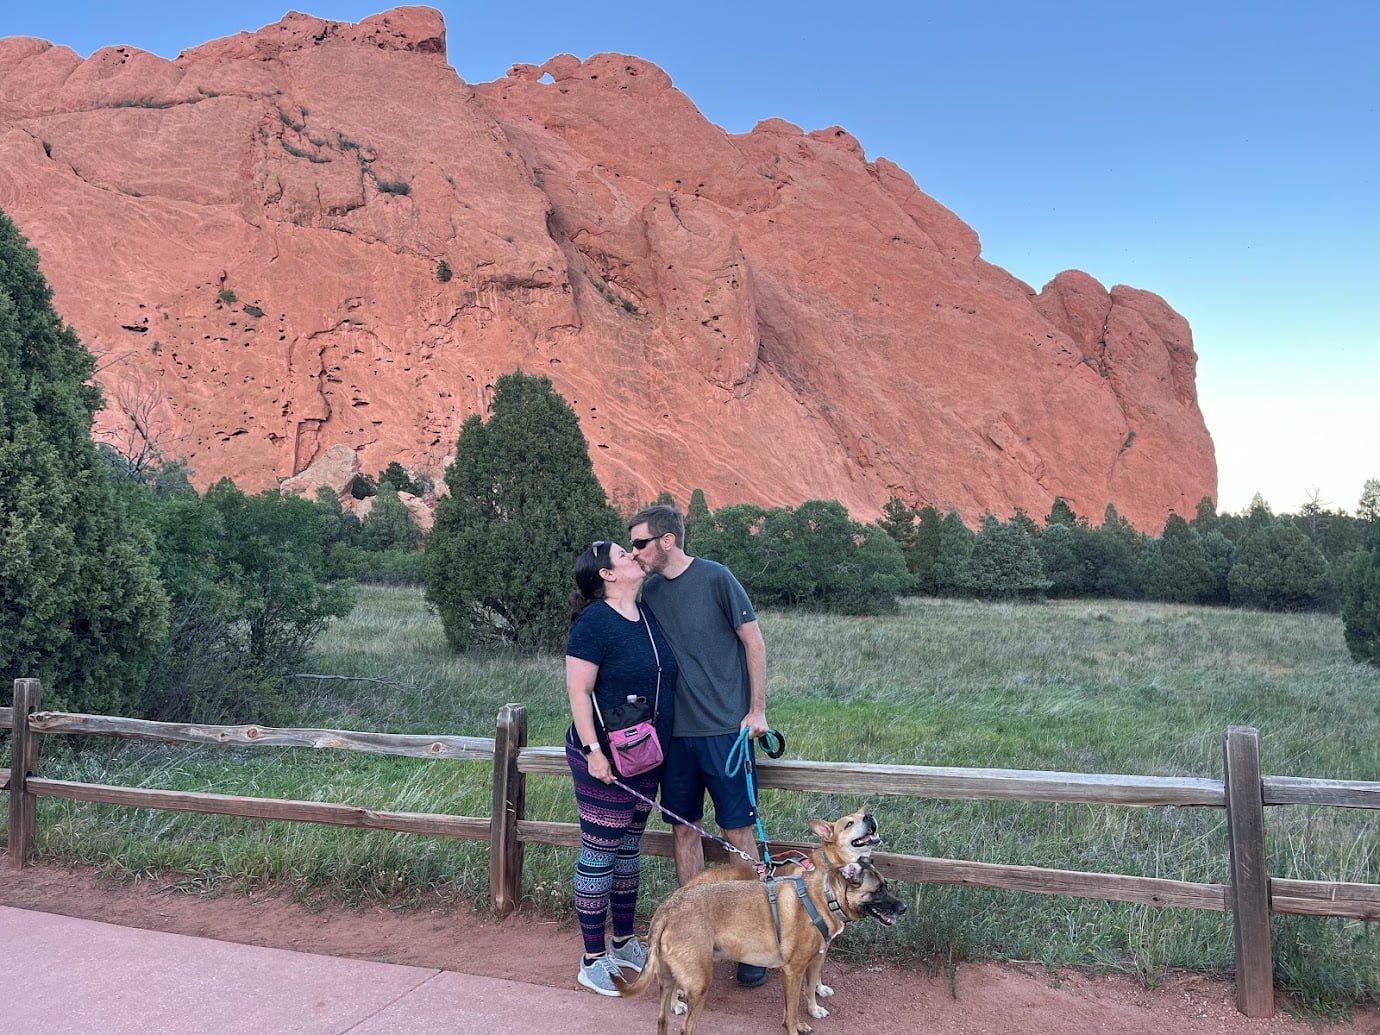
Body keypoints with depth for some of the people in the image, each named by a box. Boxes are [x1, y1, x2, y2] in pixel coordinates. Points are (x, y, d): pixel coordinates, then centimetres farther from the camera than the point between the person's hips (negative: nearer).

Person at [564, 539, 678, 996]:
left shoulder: (649, 614, 8)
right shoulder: (594, 621, -16)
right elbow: (578, 690, -17)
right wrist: (593, 750, -21)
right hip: (604, 760, -8)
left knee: (629, 849, 19)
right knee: (599, 855, 2)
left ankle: (624, 943, 35)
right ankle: (593, 961, 16)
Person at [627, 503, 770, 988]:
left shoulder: (715, 578, -11)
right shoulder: (649, 591, 5)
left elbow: (753, 641, -6)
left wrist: (757, 711, -8)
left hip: (725, 729, -5)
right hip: (675, 731, 5)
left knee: (738, 831, 2)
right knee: (684, 828, 11)